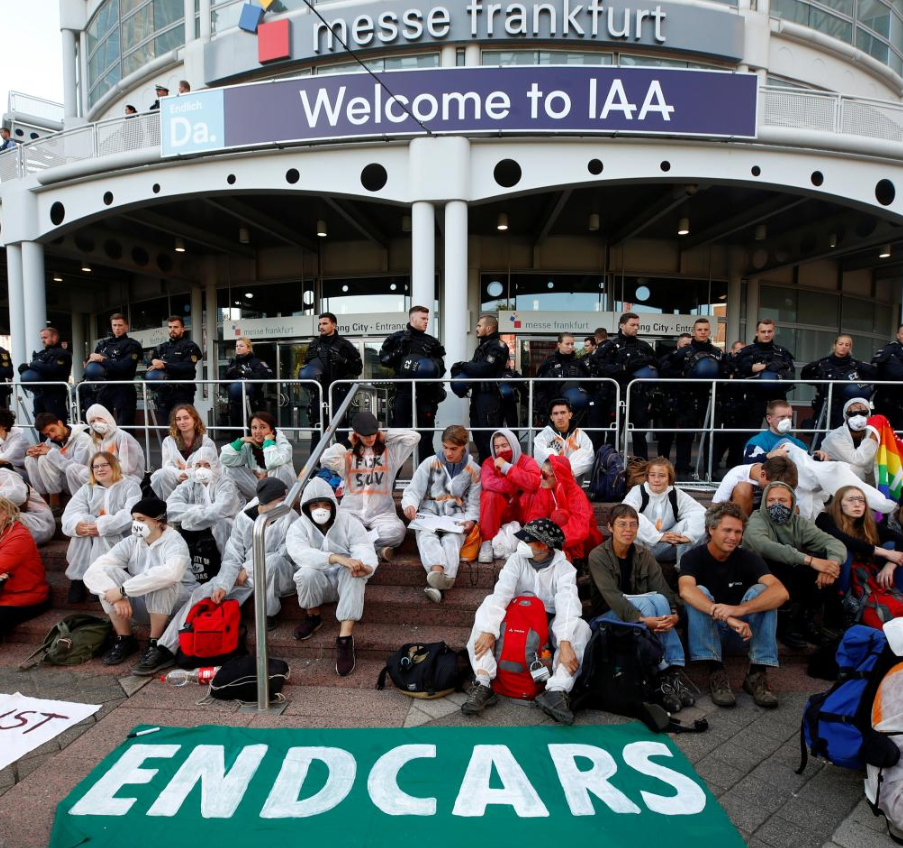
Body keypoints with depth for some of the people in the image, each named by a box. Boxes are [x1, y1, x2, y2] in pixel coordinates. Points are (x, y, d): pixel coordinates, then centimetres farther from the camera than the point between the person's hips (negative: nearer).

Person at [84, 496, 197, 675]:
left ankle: (157, 646, -19)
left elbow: (170, 573, -43)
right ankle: (125, 640, -5)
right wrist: (117, 598, -32)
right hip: (145, 606, 5)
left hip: (179, 605, -5)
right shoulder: (131, 542, -7)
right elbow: (93, 571, -16)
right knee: (107, 572, -14)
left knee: (159, 582, -36)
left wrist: (123, 590, -38)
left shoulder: (174, 541, -21)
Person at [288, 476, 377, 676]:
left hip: (346, 581, 0)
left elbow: (364, 547, -20)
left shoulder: (348, 520, -9)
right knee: (307, 573, -33)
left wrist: (365, 566, -47)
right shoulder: (299, 526, -10)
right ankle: (313, 617, -2)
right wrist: (336, 558, -48)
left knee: (354, 572, -33)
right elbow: (299, 552, -32)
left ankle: (345, 638, -34)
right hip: (319, 583, 0)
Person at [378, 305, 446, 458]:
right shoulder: (397, 338, 7)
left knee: (426, 433, 6)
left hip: (425, 393, 2)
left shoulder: (432, 342, 12)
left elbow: (441, 367, 13)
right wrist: (397, 353, -9)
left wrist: (434, 368, -8)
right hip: (403, 391, -1)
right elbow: (383, 359, 6)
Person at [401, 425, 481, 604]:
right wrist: (409, 504, -18)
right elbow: (414, 490, 5)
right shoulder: (430, 463, 8)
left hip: (456, 515, 0)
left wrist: (471, 520, -12)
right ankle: (437, 570, -63)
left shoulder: (473, 470, 10)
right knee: (426, 535, -34)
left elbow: (474, 502, 9)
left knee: (452, 539, -35)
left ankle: (437, 582, -57)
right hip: (429, 512, 1)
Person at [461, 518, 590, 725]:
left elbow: (567, 603, -27)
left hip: (550, 625, -1)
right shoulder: (517, 560, -8)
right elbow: (501, 593, -22)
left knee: (581, 628, -28)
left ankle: (556, 692, -38)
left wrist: (565, 643, -42)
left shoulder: (564, 568, -11)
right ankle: (483, 685, -33)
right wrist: (488, 630, -36)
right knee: (486, 610, -25)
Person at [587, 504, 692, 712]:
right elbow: (611, 595, -24)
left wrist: (674, 613, -29)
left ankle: (674, 670, -24)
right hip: (607, 618, -4)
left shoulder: (644, 555, 4)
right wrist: (642, 620, -37)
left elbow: (663, 589, -8)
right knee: (645, 602, -31)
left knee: (659, 599, -27)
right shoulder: (598, 556, -12)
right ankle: (664, 674, -28)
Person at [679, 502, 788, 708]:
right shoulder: (694, 557, -13)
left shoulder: (748, 558, -9)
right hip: (705, 631, -1)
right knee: (700, 592, -29)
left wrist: (739, 609, -43)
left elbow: (781, 592, -27)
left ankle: (757, 673, -23)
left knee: (760, 590, -23)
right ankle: (716, 672, -31)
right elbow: (686, 590, -35)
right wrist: (726, 617, -49)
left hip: (741, 631, 2)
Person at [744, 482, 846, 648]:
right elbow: (764, 546, -36)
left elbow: (835, 543, -11)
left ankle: (805, 618, -3)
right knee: (780, 562, -34)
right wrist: (809, 560, -43)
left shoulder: (799, 523, 2)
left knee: (826, 557, -17)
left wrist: (833, 561, -34)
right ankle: (785, 622, -15)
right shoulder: (756, 521, -14)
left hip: (793, 583, 5)